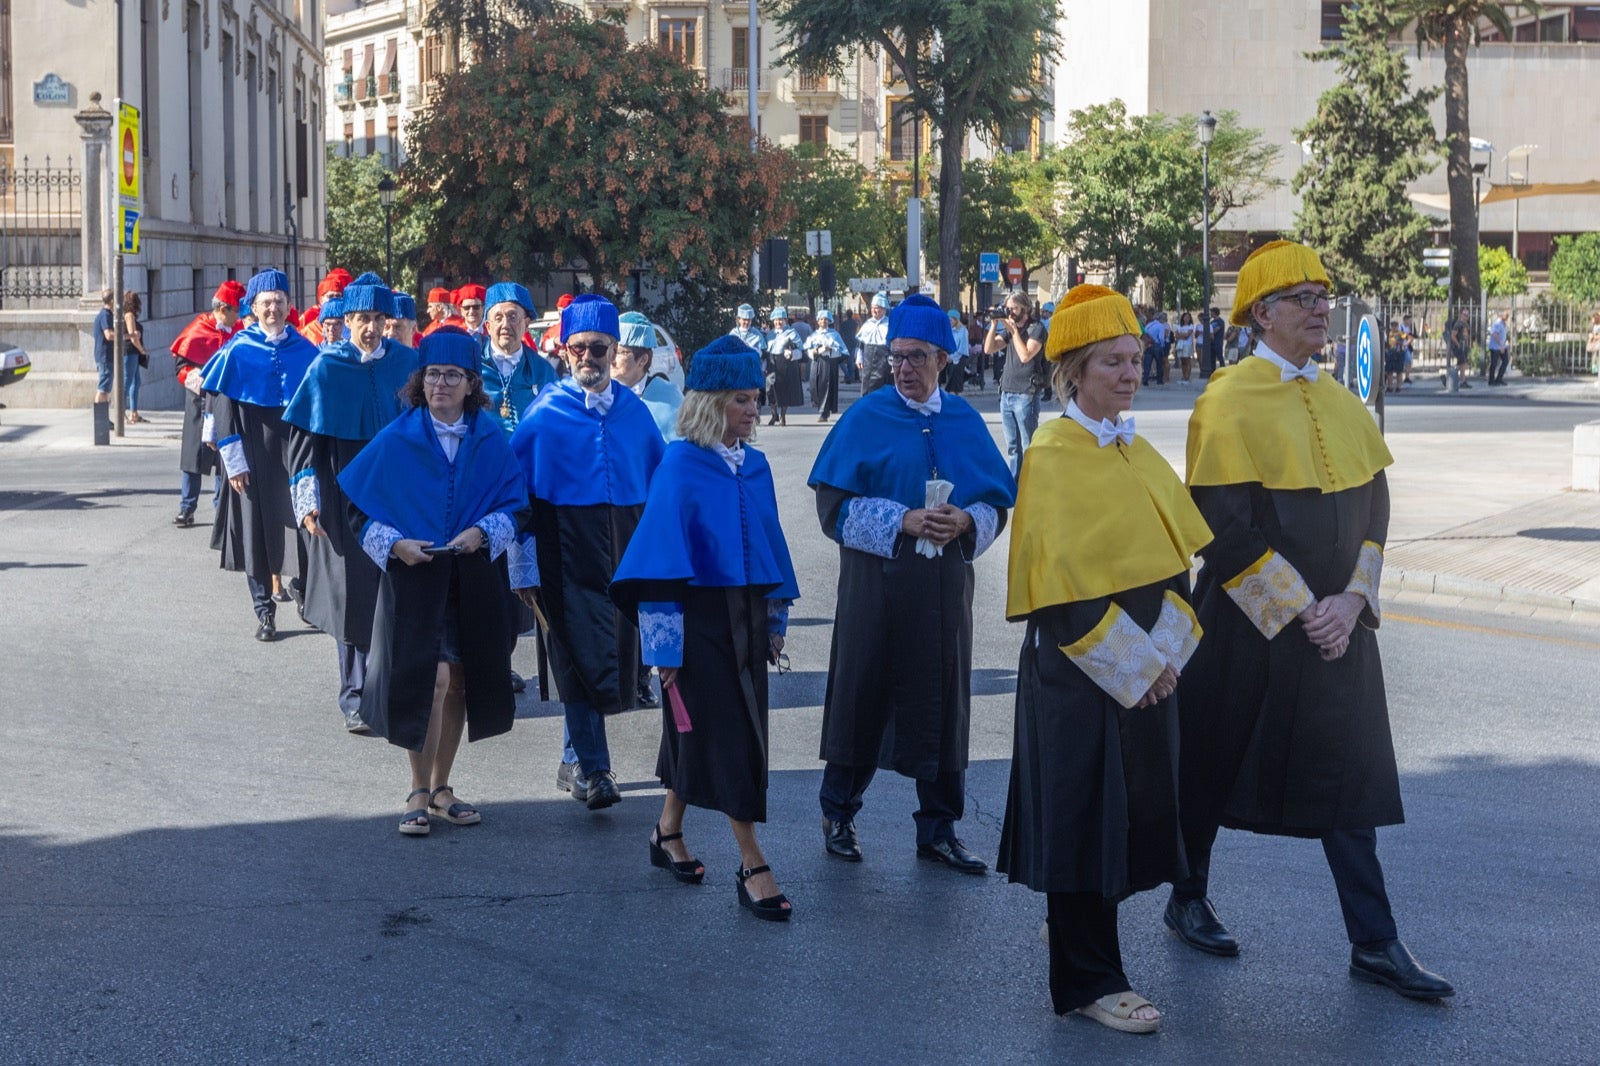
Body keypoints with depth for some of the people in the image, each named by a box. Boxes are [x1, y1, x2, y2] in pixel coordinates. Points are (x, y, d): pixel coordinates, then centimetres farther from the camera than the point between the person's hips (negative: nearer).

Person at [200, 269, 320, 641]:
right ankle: (264, 611, 12)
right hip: (255, 455, -1)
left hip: (297, 453, 2)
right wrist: (234, 460, -10)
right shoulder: (237, 352, -3)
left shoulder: (306, 351, 4)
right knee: (257, 529, 3)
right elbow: (222, 406, -4)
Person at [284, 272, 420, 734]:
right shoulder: (327, 369, -3)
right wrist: (308, 500, -10)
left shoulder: (407, 363, 1)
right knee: (355, 595, 0)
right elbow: (304, 437, -2)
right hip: (346, 498, -2)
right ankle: (356, 699, 8)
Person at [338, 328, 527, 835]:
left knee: (458, 682, 8)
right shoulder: (396, 440, -2)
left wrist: (482, 531, -13)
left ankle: (441, 788, 22)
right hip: (414, 578, -2)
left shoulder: (491, 442, 2)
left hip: (473, 580, 3)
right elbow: (356, 504, 1)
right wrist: (394, 543, -13)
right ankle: (419, 794, 2)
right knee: (430, 679, -10)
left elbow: (515, 502, 5)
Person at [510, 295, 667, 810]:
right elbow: (520, 489, -3)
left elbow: (659, 477, 13)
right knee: (583, 650, -10)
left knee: (614, 648, 8)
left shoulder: (633, 410, 7)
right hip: (567, 547, -4)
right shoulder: (544, 412, -3)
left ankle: (578, 757, 24)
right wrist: (526, 564, -7)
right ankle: (592, 768, -6)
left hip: (624, 548, 4)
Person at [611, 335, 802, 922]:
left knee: (696, 731, 15)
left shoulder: (754, 466, 6)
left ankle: (669, 832, 32)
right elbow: (664, 553, -12)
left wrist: (776, 619, 14)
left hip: (745, 617, 6)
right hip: (698, 618, -6)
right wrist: (665, 642, -13)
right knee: (727, 735, -5)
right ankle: (752, 865, -2)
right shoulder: (680, 466, -13)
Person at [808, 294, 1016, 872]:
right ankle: (839, 813, 21)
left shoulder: (964, 421, 6)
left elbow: (996, 502, 8)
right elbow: (835, 505, -7)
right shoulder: (867, 417, -3)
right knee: (865, 694, 4)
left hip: (943, 584, 3)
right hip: (877, 580, -3)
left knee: (941, 699, 6)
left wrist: (964, 522, -13)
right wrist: (902, 522, -18)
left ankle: (938, 829, 16)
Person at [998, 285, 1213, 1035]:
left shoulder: (1140, 454, 10)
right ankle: (1088, 980, 8)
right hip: (1079, 668, -7)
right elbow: (1057, 579, -17)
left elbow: (1175, 553, 12)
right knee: (1084, 811, -1)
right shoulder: (1052, 458, -13)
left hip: (1146, 664, 8)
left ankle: (1075, 925, 35)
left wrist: (1165, 650, -1)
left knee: (1137, 809, 13)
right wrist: (1127, 663, -16)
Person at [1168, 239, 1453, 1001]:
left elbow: (1373, 509, 8)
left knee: (1350, 775, 4)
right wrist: (1301, 610, -16)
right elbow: (1225, 531, -17)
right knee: (1215, 766, 9)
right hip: (1248, 625, -5)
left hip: (1336, 624, 5)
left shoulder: (1342, 405, 8)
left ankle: (1374, 945, 9)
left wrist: (1350, 601, -7)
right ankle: (1188, 902, 30)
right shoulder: (1229, 402, -12)